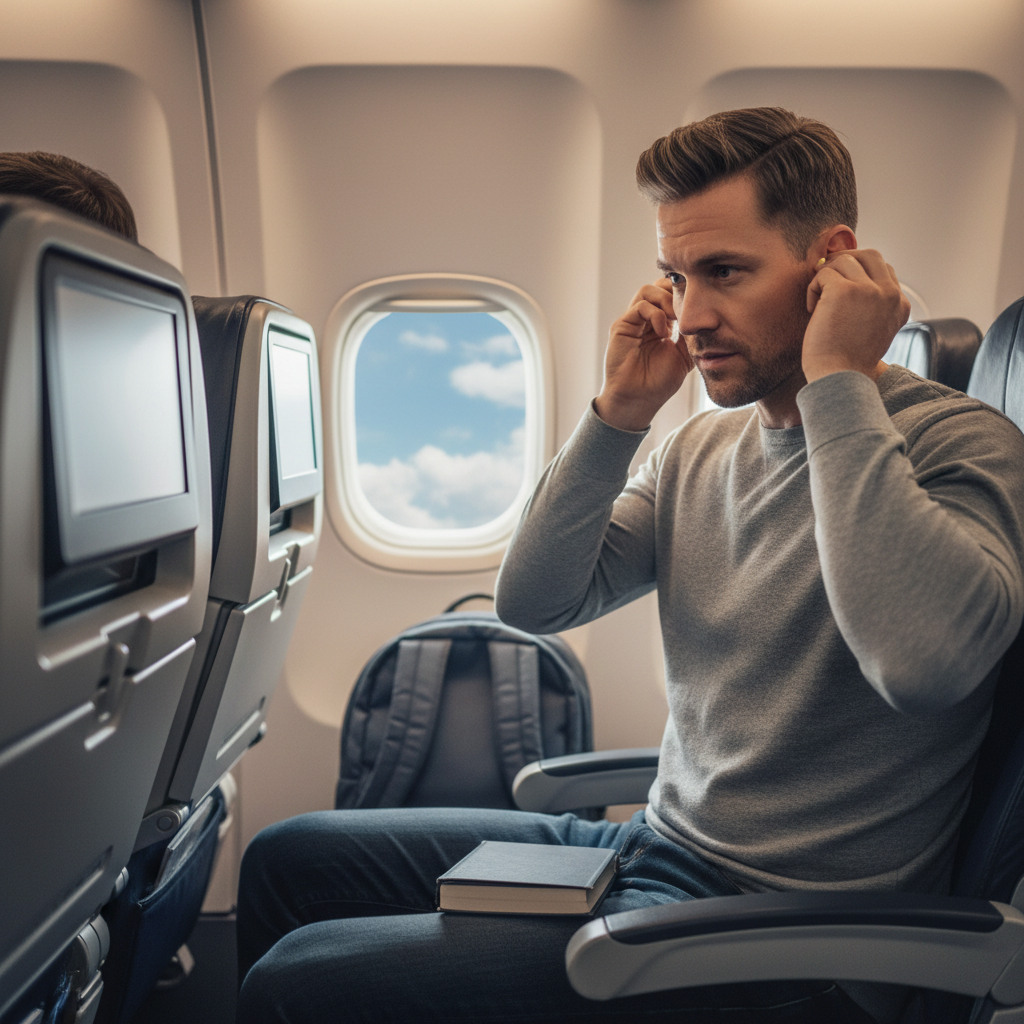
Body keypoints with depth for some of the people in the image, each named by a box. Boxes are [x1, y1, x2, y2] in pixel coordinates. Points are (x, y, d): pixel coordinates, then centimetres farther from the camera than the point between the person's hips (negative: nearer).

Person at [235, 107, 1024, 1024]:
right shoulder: (703, 449, 5)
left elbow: (923, 657, -34)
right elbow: (532, 603, 1)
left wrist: (840, 379, -23)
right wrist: (619, 414, -8)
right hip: (655, 844, 7)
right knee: (290, 858, 10)